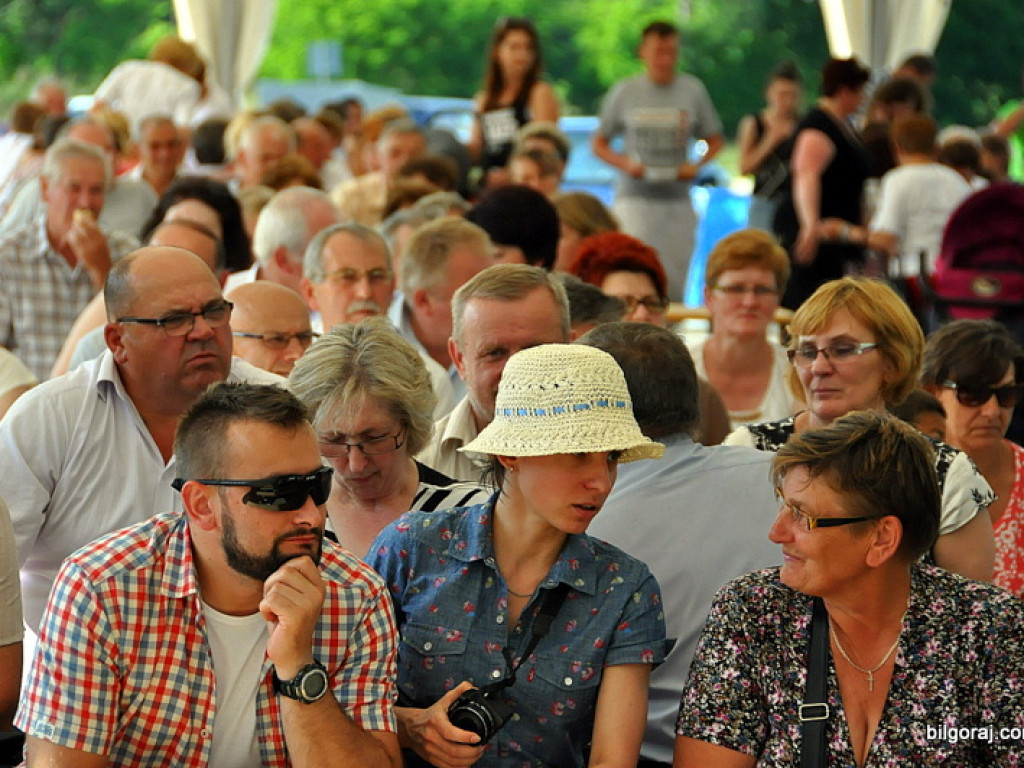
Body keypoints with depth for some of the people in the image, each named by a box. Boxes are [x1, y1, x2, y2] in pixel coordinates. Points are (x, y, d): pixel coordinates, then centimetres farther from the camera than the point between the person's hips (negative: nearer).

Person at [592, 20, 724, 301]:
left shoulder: (693, 90, 7)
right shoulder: (624, 92, 4)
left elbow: (715, 140, 16)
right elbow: (599, 143, 11)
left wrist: (696, 166, -4)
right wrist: (625, 163, -8)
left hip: (678, 201, 2)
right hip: (635, 196, -2)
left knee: (675, 285, 3)